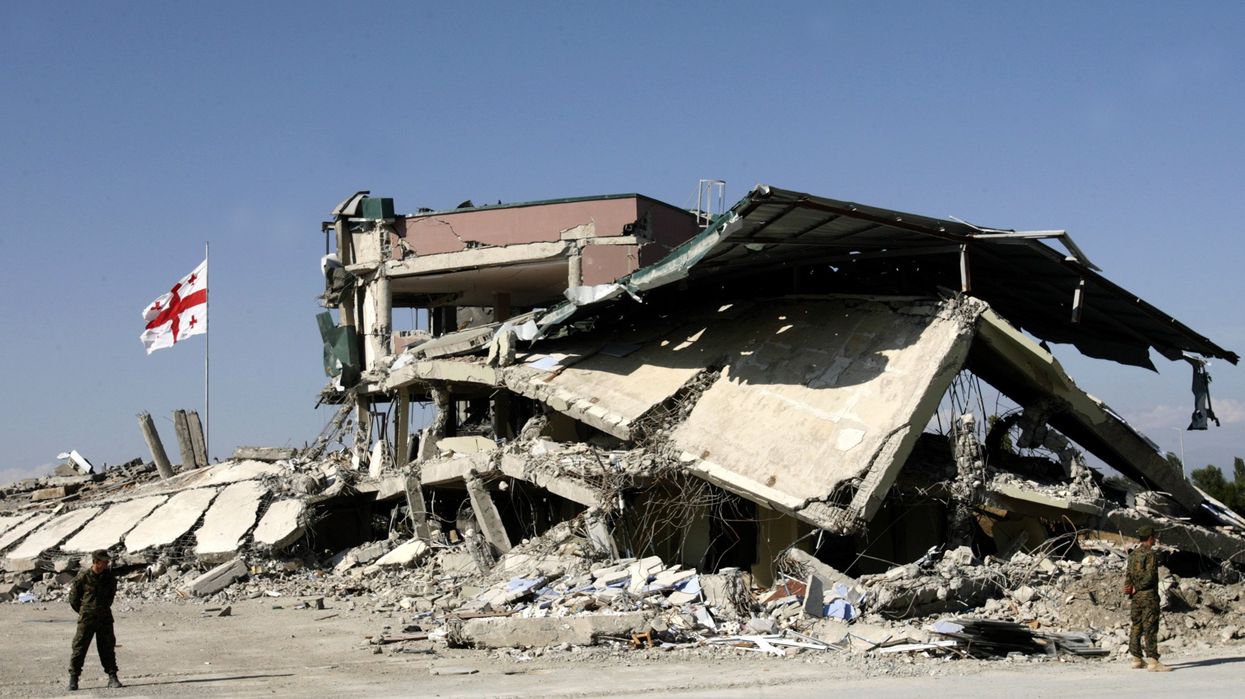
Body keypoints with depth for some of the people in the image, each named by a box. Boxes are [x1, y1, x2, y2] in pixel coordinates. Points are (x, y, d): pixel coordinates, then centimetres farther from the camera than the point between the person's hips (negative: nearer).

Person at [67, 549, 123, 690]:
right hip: (87, 618, -3)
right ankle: (73, 679, 8)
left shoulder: (109, 576, 2)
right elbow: (73, 597, 2)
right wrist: (83, 611, 8)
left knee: (108, 647, 5)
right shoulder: (83, 577, -9)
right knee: (79, 648, -1)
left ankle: (112, 678, 9)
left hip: (105, 617, 3)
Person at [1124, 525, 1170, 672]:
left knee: (1136, 627, 11)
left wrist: (1130, 588, -4)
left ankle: (1136, 660, 15)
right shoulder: (1150, 554, -12)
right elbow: (1150, 576, -18)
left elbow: (1128, 574, 9)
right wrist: (1136, 588, -8)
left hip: (1136, 596, 8)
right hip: (1149, 595, -8)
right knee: (1150, 628, -9)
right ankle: (1153, 661, -12)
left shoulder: (1133, 554, 13)